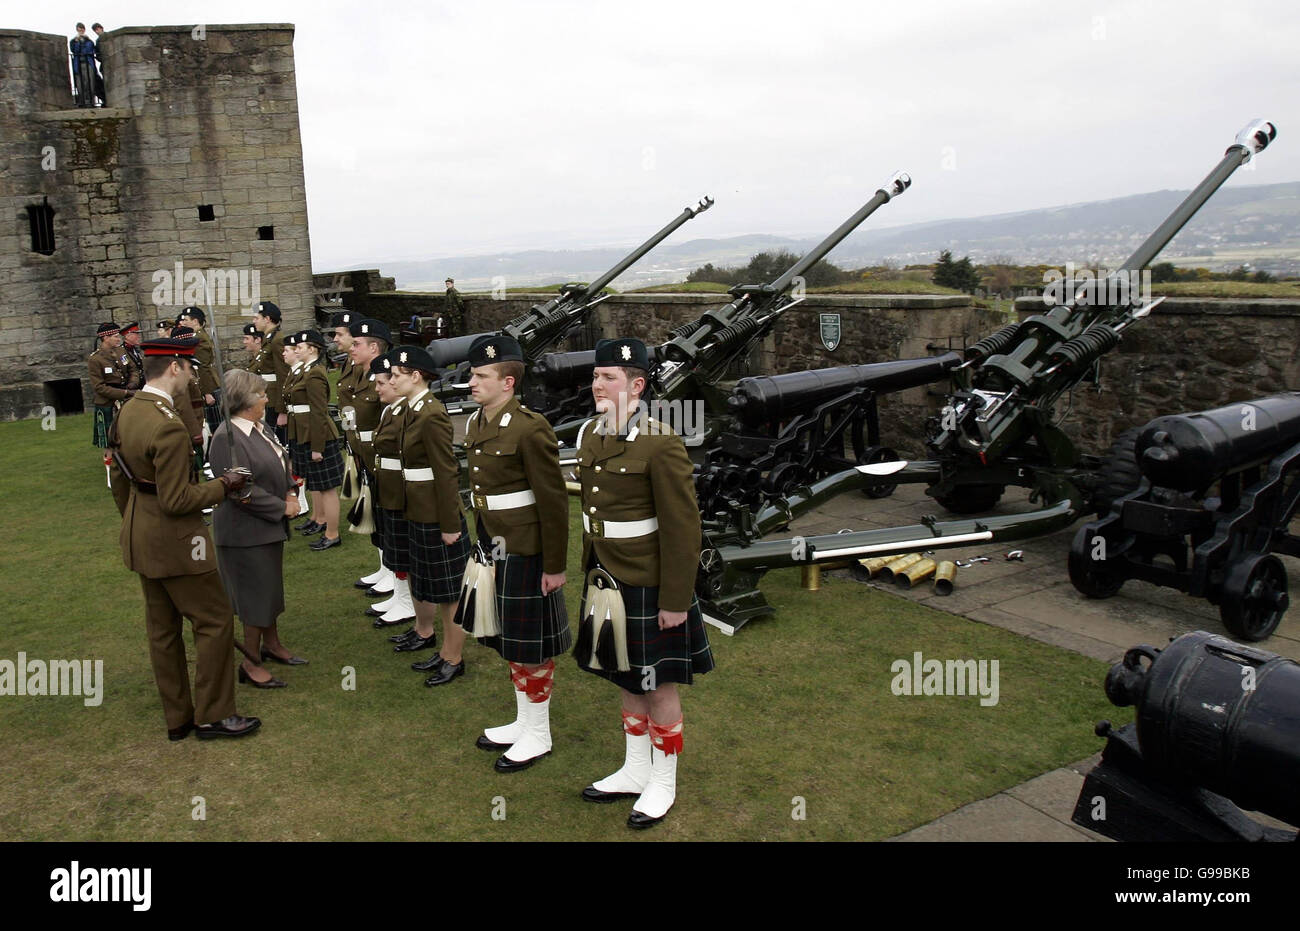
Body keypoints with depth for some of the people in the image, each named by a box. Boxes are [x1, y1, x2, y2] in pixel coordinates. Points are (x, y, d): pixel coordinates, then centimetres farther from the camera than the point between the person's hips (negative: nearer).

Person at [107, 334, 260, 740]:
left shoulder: (127, 411, 4)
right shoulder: (168, 428, -26)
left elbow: (119, 478, 14)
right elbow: (177, 500, -25)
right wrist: (223, 486, -12)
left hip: (140, 536, 10)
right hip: (174, 541, -10)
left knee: (162, 628, 16)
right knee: (215, 620, 5)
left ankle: (178, 718, 28)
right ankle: (213, 714, 14)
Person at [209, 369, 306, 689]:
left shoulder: (260, 428, 5)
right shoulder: (227, 438, -23)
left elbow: (282, 463, 17)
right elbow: (242, 491, -25)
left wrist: (291, 492, -1)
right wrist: (282, 507, -18)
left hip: (270, 525, 9)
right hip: (246, 531, -9)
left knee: (270, 587, 21)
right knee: (256, 594, 1)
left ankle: (272, 643, 38)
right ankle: (250, 663, 15)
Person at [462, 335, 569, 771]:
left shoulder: (530, 429, -20)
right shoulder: (476, 423, 6)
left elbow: (554, 501, -18)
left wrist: (555, 566, -16)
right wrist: (482, 544, 17)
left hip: (526, 552, -8)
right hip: (493, 548, 9)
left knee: (531, 645, 5)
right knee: (508, 639, 19)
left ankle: (538, 735, 21)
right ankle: (523, 722, 35)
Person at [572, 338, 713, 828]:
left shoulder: (662, 445, -20)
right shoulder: (590, 433, 3)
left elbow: (683, 528, -18)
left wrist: (676, 601, -17)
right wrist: (590, 572, 17)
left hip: (649, 587, -7)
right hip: (606, 580, 7)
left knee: (659, 686, 9)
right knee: (628, 681, 20)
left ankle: (663, 784, 27)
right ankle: (636, 770, 37)